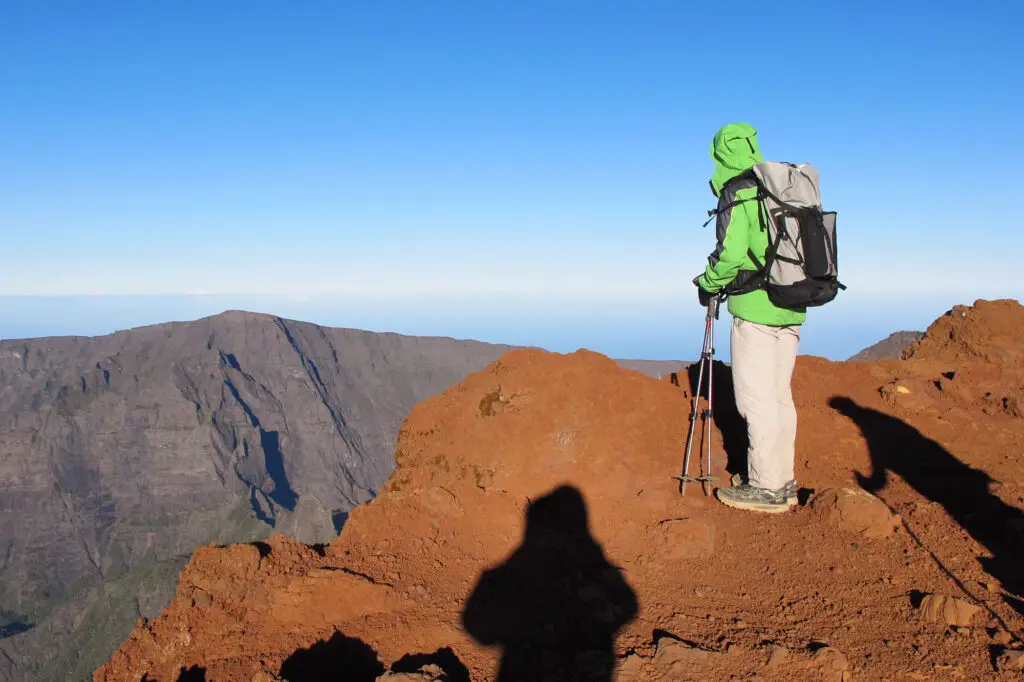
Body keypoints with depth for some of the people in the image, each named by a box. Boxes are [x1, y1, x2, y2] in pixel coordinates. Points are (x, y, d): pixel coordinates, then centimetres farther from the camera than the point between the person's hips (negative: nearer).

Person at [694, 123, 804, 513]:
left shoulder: (736, 192, -9)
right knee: (779, 395, 14)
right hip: (792, 308, 8)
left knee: (756, 398, -2)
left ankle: (766, 487, 2)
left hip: (755, 308, -8)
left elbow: (732, 252, -18)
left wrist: (708, 284, 0)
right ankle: (783, 481, 21)